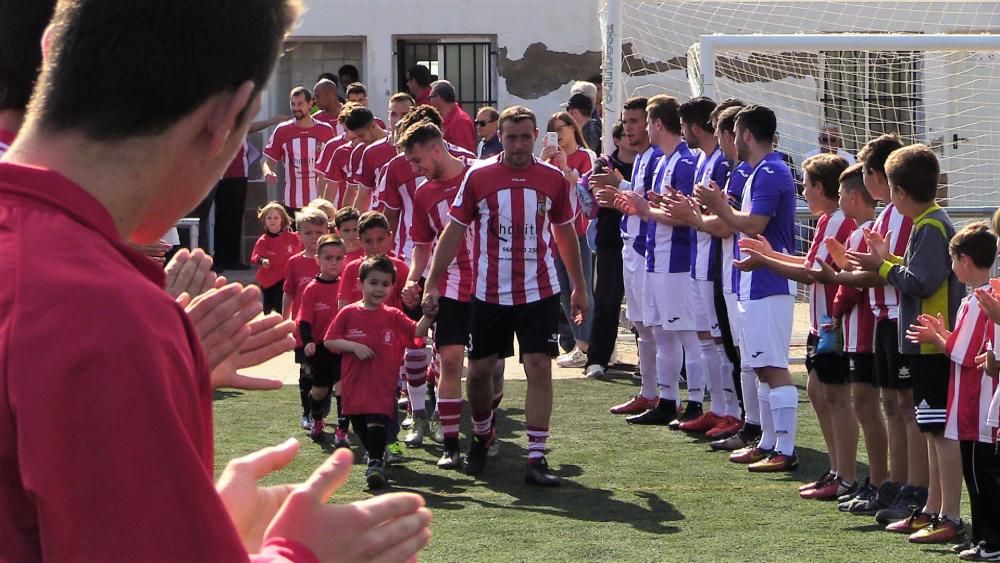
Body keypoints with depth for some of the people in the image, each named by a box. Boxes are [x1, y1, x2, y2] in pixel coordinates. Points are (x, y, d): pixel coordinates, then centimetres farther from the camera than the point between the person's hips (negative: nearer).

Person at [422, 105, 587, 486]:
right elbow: (453, 232, 2)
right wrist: (431, 283, -2)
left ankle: (536, 460, -8)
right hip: (489, 293, 0)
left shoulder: (553, 179, 1)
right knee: (479, 370, 8)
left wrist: (578, 287, 16)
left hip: (539, 293, 0)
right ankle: (481, 437, 36)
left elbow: (565, 233, 13)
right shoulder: (478, 177, -3)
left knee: (539, 368, -10)